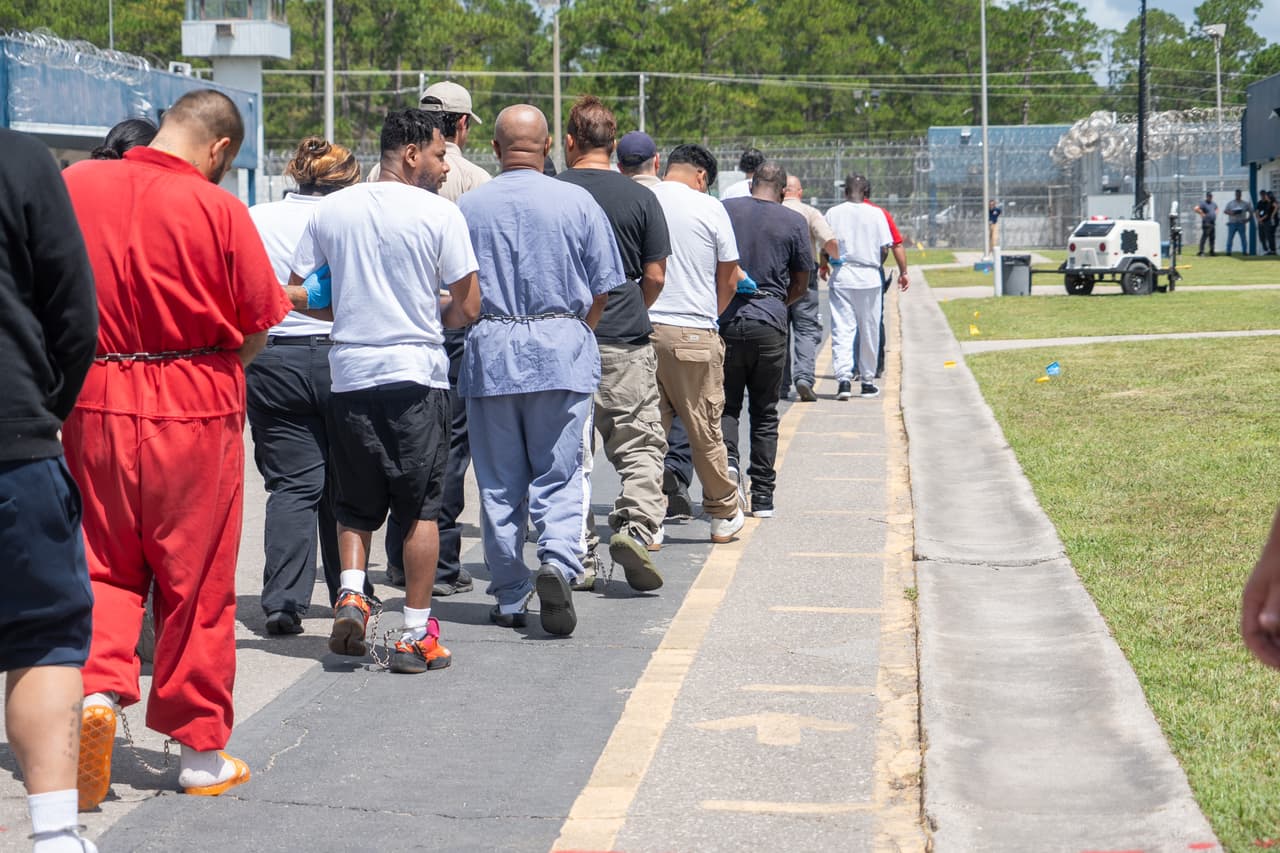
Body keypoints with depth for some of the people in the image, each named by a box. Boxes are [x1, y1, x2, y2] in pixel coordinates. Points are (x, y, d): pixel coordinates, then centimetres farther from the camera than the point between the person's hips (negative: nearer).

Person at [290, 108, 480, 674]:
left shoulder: (330, 210, 5)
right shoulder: (439, 213, -6)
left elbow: (296, 293, 9)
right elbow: (468, 308, -6)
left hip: (349, 373, 3)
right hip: (416, 373, -3)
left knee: (356, 503, 17)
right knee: (420, 506, 5)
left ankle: (350, 592, -4)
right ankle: (417, 635, 6)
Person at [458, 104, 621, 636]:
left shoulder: (467, 208, 1)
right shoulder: (576, 202, -2)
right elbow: (603, 289, 2)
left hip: (489, 354, 1)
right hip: (561, 352, -1)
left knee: (498, 481, 8)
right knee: (560, 473, 4)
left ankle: (510, 600, 13)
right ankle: (557, 561, -20)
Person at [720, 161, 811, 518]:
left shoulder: (723, 211, 2)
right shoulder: (794, 222, 1)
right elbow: (800, 284, 7)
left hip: (725, 320, 0)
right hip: (770, 325, 0)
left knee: (726, 403, 12)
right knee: (765, 412, 9)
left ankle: (727, 459, -17)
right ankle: (762, 497, 10)